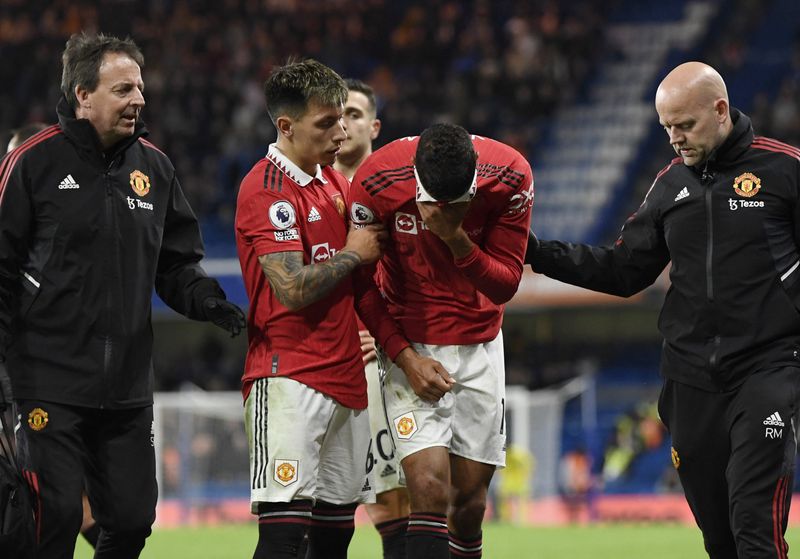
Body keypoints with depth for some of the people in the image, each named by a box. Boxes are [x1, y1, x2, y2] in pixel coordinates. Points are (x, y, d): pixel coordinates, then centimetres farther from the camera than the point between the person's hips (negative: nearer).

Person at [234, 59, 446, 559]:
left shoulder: (336, 184, 17)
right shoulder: (267, 189, -10)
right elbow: (294, 289, -19)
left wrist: (406, 354, 16)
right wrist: (352, 253, -4)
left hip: (346, 381, 8)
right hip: (289, 380, -8)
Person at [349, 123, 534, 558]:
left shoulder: (510, 177, -15)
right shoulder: (376, 180, -19)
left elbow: (505, 285, -9)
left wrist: (457, 239, -26)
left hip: (479, 346, 2)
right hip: (410, 346, -2)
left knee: (470, 501, 3)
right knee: (430, 490, -17)